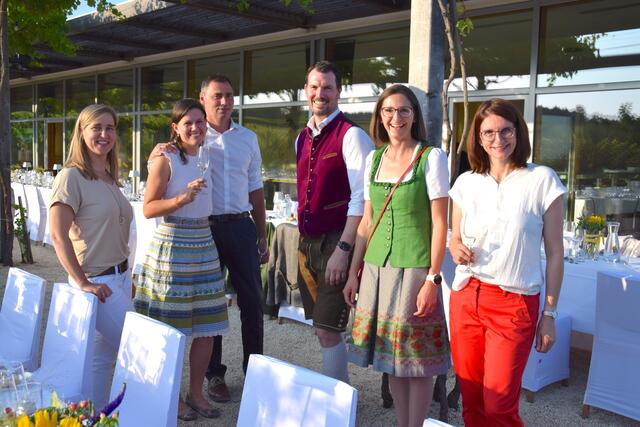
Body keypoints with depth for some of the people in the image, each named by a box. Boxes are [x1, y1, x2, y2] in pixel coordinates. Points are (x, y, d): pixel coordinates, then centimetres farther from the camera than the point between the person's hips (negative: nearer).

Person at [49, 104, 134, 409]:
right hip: (96, 281, -7)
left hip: (120, 277, 7)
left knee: (104, 354, 13)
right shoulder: (71, 176, -12)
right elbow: (58, 235, -17)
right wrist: (82, 283, -17)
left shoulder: (110, 178, 12)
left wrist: (127, 275, 14)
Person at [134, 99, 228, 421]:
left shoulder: (208, 157, 10)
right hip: (171, 248, -6)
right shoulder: (165, 161, -8)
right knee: (172, 329, 2)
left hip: (204, 246, 6)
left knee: (206, 327, 9)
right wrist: (181, 199, -24)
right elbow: (148, 209, -12)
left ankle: (196, 393, 24)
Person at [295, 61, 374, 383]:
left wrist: (343, 249, -21)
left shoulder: (351, 136, -12)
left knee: (327, 330, -5)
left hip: (335, 244, -8)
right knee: (321, 327, 15)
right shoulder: (303, 138, 12)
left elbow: (361, 198, -17)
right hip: (307, 243, 8)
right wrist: (302, 242, 15)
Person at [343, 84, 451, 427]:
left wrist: (433, 279, -12)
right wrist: (353, 274, 11)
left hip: (414, 267, -5)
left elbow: (440, 223, -8)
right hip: (376, 266, 5)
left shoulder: (431, 157, -6)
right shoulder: (373, 158, 9)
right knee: (390, 355, 12)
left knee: (417, 359, 3)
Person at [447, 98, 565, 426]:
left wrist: (549, 314, -1)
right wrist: (456, 249, -5)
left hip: (515, 304, -3)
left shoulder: (542, 180, -3)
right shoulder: (466, 182, 7)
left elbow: (554, 253, -1)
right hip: (465, 298, 4)